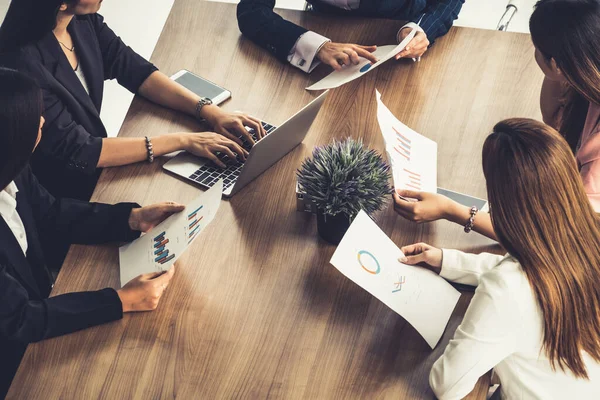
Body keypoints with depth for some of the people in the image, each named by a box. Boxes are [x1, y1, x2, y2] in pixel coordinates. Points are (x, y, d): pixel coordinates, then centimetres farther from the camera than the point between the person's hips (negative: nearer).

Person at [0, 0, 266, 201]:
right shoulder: (22, 63, -31)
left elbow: (135, 70, -2)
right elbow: (77, 150, -29)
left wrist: (210, 112, -15)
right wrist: (183, 141, -28)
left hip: (92, 169, 7)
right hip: (52, 204, -6)